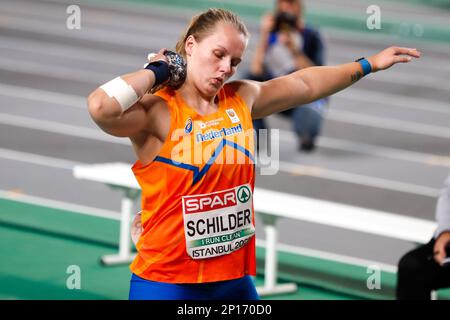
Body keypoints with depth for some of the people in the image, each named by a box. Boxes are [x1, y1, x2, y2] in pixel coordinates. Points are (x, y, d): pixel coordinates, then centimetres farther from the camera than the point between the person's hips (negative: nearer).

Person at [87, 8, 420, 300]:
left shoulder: (242, 99, 8)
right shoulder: (157, 112, -12)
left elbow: (305, 84, 24)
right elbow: (101, 107, -32)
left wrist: (368, 65, 31)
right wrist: (156, 71, -15)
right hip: (166, 281, -6)